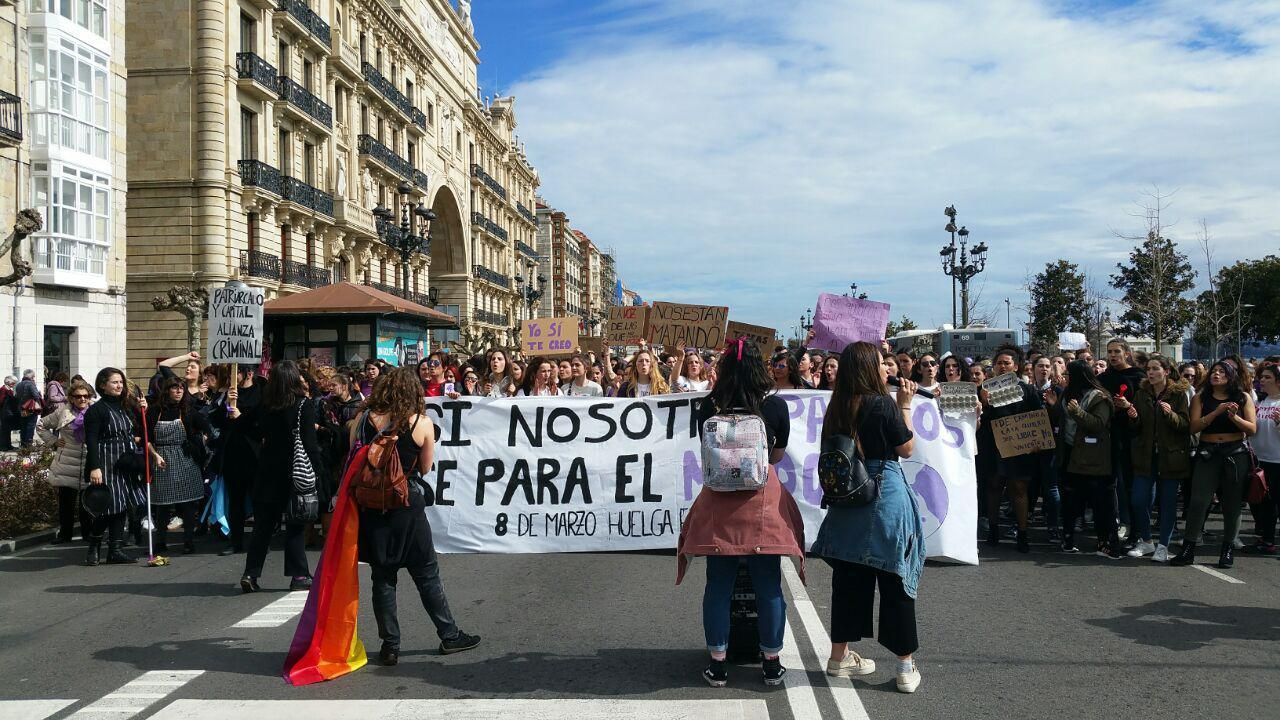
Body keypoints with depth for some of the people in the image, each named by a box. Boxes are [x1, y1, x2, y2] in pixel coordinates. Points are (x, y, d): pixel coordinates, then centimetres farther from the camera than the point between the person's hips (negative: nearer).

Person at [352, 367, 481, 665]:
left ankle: (390, 646, 13)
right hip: (407, 505, -1)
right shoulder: (423, 423, -7)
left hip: (371, 505, 2)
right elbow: (425, 468, 2)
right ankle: (449, 635, 20)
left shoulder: (363, 419, -3)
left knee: (382, 578, 10)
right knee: (427, 574, 11)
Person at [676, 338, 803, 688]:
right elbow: (778, 454, 9)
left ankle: (717, 665, 14)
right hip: (763, 501, -1)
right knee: (768, 585, 9)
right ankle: (772, 663, 17)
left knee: (718, 585, 9)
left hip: (718, 502, 1)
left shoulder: (708, 407, -3)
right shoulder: (775, 406, -5)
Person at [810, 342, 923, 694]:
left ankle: (840, 656, 22)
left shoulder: (838, 407, 4)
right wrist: (905, 405, 3)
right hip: (885, 496, -6)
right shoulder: (883, 404, -13)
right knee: (894, 577, 1)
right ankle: (906, 666, 6)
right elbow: (907, 448, -2)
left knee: (848, 575, 13)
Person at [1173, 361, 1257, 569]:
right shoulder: (1200, 398, 6)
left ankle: (1228, 550, 16)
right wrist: (1216, 412, -17)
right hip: (1207, 453, 0)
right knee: (1198, 500, -7)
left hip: (1236, 453, 0)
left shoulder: (1243, 398, 6)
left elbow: (1252, 429, -1)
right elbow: (1194, 427, -6)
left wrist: (1234, 416, -18)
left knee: (1232, 503, 5)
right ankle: (1188, 549, -5)